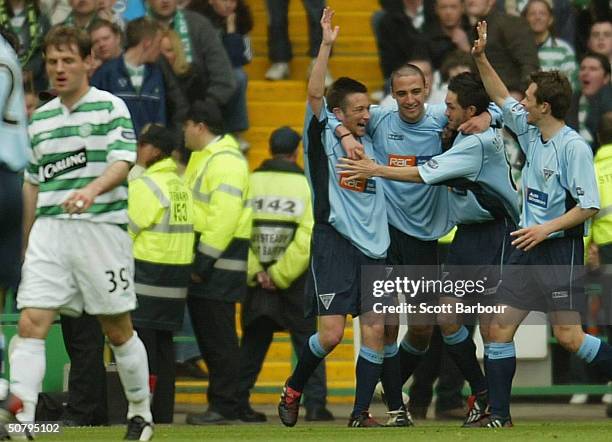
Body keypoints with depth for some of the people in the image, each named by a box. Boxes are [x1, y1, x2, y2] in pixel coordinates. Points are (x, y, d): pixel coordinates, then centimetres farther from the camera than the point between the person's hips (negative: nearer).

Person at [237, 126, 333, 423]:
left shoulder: (250, 183, 0)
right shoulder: (307, 185, -6)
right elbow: (308, 236, -14)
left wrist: (255, 272, -10)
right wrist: (280, 275, -12)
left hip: (257, 279, 2)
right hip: (297, 283, -2)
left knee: (253, 343, 13)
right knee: (308, 342, 7)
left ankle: (238, 401, 11)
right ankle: (315, 404, 0)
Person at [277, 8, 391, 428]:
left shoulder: (371, 142, 16)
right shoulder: (323, 137, 1)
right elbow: (315, 95, -13)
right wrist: (327, 46, -21)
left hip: (374, 249, 5)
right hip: (334, 244, -5)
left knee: (375, 332, -4)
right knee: (331, 334, -9)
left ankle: (361, 413, 2)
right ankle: (292, 390, 15)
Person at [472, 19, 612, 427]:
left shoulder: (574, 147, -15)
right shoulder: (531, 132, 8)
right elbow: (502, 97, 24)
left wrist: (547, 228, -22)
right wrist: (481, 58, 15)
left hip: (560, 249, -8)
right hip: (528, 247, 8)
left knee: (569, 336, -11)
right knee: (499, 329, 2)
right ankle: (499, 415, 8)